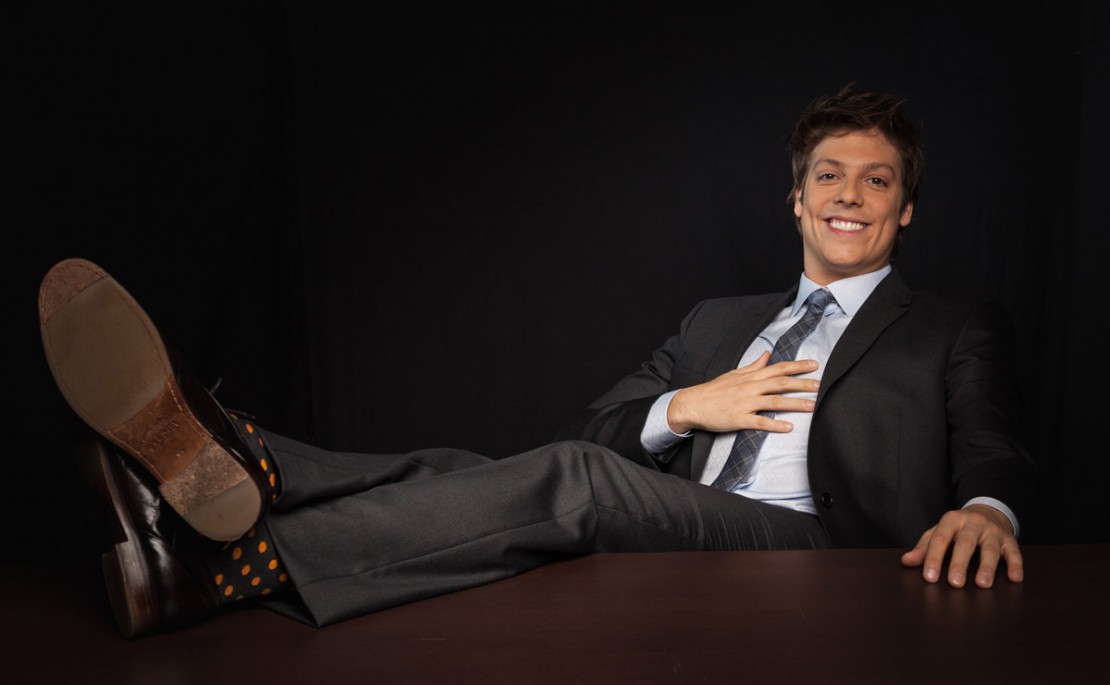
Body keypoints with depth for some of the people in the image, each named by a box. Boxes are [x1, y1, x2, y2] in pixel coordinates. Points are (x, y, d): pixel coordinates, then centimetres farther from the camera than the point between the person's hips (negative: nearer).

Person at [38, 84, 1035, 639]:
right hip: (674, 544, 5)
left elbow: (995, 457, 2)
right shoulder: (718, 320, 27)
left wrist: (984, 511, -23)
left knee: (570, 479, -31)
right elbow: (587, 429, 20)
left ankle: (219, 564, -39)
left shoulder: (958, 330, 19)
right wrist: (682, 407, -1)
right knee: (469, 474, -22)